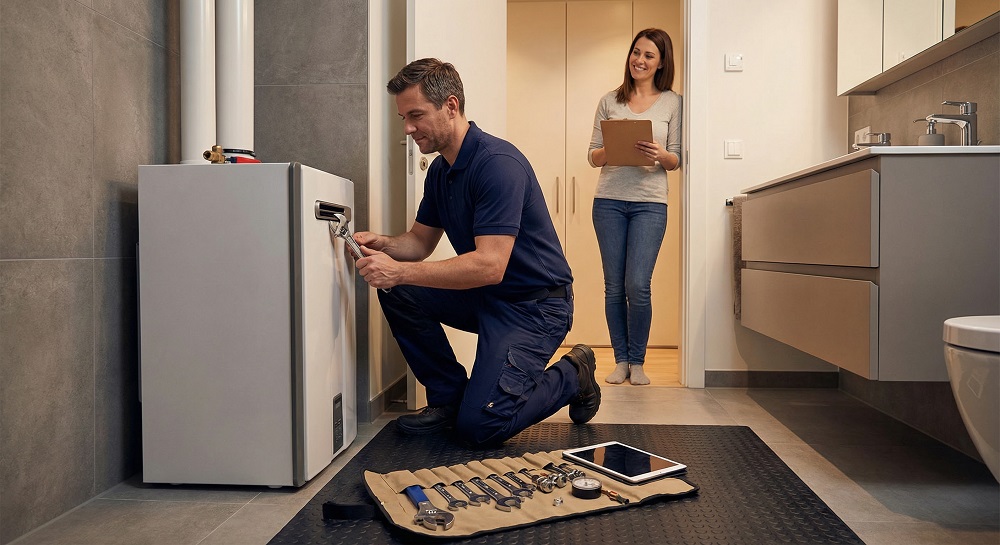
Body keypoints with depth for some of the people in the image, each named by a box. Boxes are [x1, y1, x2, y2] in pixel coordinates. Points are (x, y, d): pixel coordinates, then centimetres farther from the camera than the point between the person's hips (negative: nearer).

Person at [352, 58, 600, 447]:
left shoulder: (498, 163, -23)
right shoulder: (441, 170, 6)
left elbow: (489, 265, -31)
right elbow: (421, 241, 13)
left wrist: (400, 271, -32)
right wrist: (382, 244, -10)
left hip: (535, 304, -8)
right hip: (484, 296, 9)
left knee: (479, 425, -18)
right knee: (396, 292, -9)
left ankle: (572, 376, 9)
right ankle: (449, 397, 6)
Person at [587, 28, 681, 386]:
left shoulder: (672, 103, 7)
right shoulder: (609, 102, 11)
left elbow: (676, 160, 6)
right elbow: (593, 156, 9)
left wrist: (660, 155, -16)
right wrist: (609, 151, -13)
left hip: (650, 202, -1)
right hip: (609, 200, 2)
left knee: (638, 285, -9)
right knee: (614, 286, 2)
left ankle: (637, 362, 9)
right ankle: (620, 360, 15)